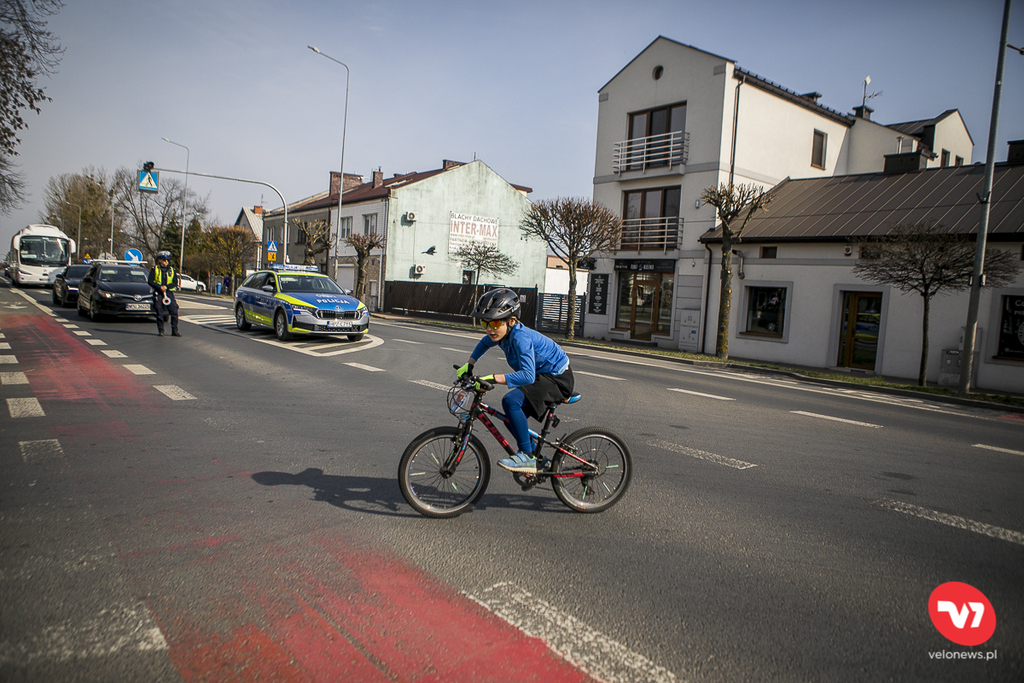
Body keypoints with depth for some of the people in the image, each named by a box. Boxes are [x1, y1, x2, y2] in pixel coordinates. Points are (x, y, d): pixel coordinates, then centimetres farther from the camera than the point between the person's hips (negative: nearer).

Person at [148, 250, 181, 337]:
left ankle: (174, 330, -1)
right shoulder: (155, 269, 6)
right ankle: (160, 331, 9)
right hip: (158, 293, -1)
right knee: (159, 313, 0)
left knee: (174, 312, -7)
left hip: (169, 292, 1)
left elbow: (175, 283, 5)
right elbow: (150, 282, 1)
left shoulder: (171, 270, 10)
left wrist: (166, 287, -12)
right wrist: (159, 287, -15)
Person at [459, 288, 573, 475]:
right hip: (543, 376, 10)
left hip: (558, 379, -10)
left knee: (511, 401, -27)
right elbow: (485, 343, 22)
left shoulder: (520, 337, -30)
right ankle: (537, 459, 28)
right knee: (511, 416, 13)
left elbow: (527, 375, -42)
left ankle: (527, 457, -17)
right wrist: (469, 365, 14)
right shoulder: (504, 332, -3)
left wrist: (492, 379, -47)